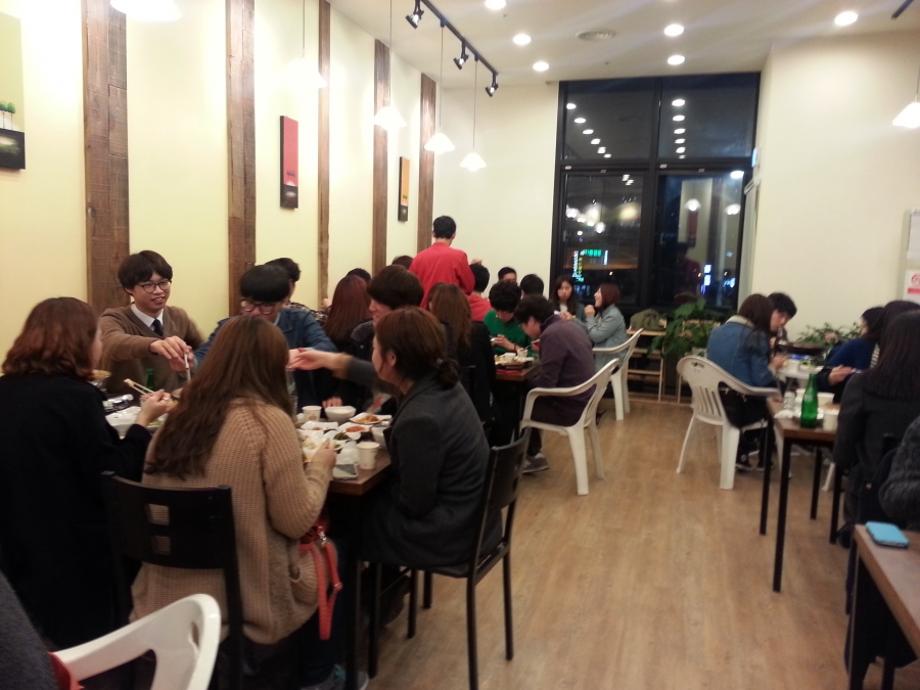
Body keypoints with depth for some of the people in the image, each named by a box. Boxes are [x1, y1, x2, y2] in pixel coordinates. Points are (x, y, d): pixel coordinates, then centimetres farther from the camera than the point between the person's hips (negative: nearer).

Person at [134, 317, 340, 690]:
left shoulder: (179, 417, 0)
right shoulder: (268, 421, -19)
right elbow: (298, 521, -14)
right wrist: (319, 465, 2)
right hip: (241, 607, -6)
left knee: (310, 558, 26)